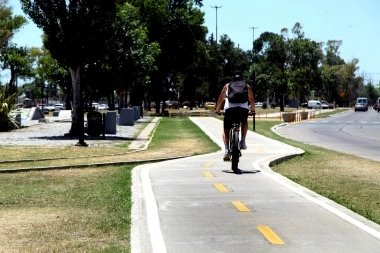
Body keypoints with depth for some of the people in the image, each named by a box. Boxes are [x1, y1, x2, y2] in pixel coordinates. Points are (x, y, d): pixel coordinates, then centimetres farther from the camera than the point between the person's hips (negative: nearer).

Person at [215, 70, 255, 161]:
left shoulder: (227, 86, 26)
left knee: (226, 131, 15)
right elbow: (252, 100, 28)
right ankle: (243, 141, 18)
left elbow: (220, 99, 27)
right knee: (244, 122, 34)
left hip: (229, 108, 0)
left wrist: (217, 110, 38)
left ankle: (227, 149, -5)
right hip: (243, 108, 0)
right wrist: (252, 110, 42)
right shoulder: (247, 86, 26)